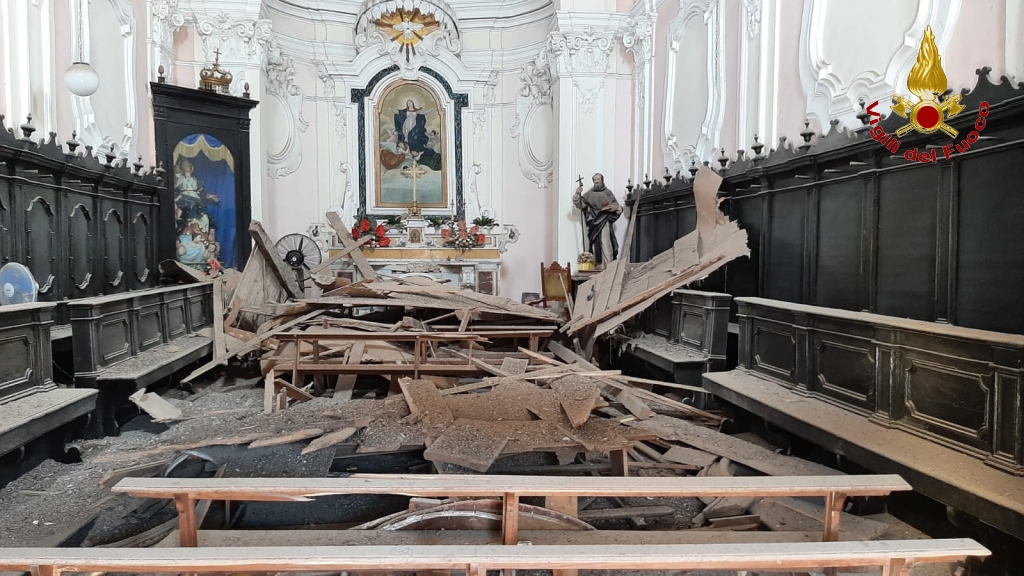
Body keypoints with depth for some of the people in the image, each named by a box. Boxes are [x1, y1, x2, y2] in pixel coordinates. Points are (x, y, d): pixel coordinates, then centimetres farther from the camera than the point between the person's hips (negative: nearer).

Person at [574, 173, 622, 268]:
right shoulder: (589, 193, 14)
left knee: (605, 245, -13)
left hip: (604, 222, -2)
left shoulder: (608, 193, 11)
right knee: (594, 245, -2)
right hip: (592, 222, 2)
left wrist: (616, 208, -13)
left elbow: (617, 206, 11)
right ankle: (596, 267, 0)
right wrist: (577, 195, -9)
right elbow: (579, 205, 7)